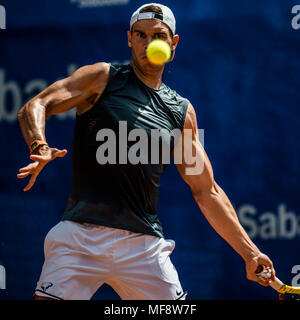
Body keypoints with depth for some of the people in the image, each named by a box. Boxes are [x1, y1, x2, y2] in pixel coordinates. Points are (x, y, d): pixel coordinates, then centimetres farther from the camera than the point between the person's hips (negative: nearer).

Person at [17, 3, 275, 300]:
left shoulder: (181, 111, 14)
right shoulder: (103, 78, 6)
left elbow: (206, 192, 17)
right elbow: (34, 107, -2)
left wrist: (249, 252, 12)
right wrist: (40, 149, -24)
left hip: (143, 245, 3)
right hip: (80, 234, -3)